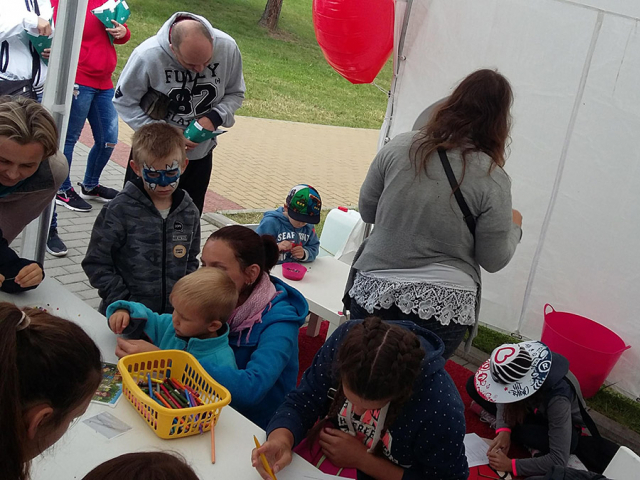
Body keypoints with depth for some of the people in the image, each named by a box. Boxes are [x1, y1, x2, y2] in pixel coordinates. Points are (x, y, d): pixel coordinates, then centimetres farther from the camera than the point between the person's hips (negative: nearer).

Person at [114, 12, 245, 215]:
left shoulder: (227, 48, -18)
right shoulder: (148, 55, -26)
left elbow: (235, 93, -1)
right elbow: (124, 101, -12)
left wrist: (215, 117, -21)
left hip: (200, 153, 3)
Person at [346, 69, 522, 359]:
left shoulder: (398, 147, -4)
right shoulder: (492, 179, -11)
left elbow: (366, 212, 7)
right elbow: (494, 261, -3)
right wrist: (514, 226, 16)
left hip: (373, 292, 3)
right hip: (442, 307, -2)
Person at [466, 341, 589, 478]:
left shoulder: (557, 399, -42)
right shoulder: (520, 364, -30)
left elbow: (559, 461, -39)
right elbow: (505, 396, -10)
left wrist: (511, 465, -38)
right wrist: (504, 430, -27)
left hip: (565, 428, -4)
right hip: (533, 409, 4)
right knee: (473, 385, -12)